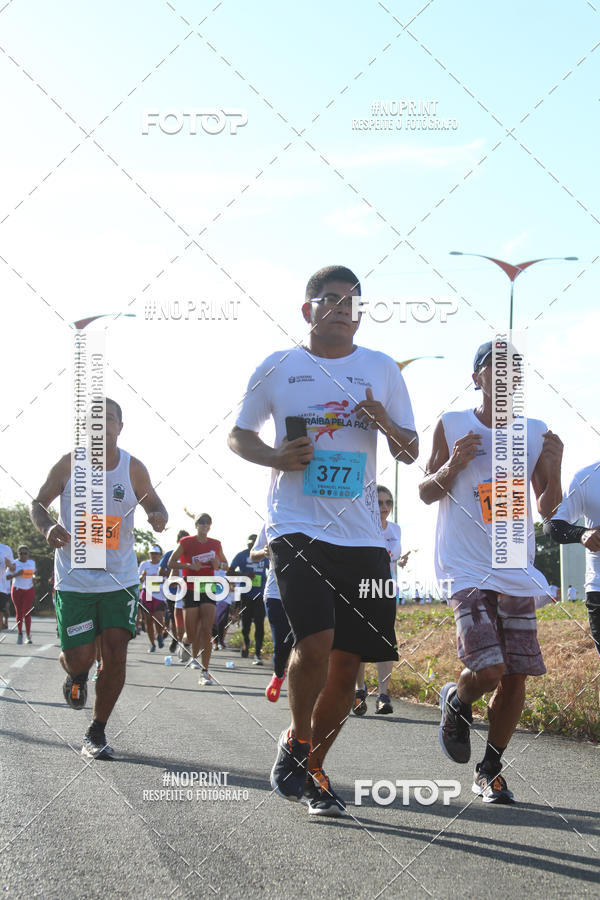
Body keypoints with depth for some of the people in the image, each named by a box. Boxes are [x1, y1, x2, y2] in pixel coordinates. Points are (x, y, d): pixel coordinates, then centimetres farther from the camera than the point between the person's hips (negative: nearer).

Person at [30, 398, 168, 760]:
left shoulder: (133, 468, -1)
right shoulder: (69, 464, -4)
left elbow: (154, 504, 13)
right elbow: (39, 503, 6)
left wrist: (159, 517, -12)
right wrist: (47, 527, -17)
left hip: (120, 579, 1)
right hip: (74, 578, -1)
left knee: (116, 655, -7)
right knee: (80, 658, -3)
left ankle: (97, 733, 9)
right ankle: (76, 675, 37)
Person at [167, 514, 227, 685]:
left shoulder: (215, 544, 8)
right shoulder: (186, 542, -1)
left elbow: (226, 564, 21)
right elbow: (170, 564, 0)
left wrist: (219, 564, -3)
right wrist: (189, 565, -15)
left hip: (208, 590, 2)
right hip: (190, 590, -2)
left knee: (206, 630, -12)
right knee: (191, 632, -2)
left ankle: (205, 672, -13)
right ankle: (195, 657, 33)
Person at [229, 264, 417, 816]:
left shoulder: (382, 370, 11)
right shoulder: (278, 368, 5)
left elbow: (411, 454, 14)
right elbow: (239, 436, 14)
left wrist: (386, 424, -8)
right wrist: (275, 456, -7)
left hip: (362, 536, 3)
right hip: (296, 527, -3)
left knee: (347, 664, 3)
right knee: (316, 642, -21)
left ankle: (312, 769, 23)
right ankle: (295, 742, 7)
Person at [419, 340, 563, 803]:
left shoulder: (536, 433, 9)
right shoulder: (452, 426, 1)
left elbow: (547, 509, 11)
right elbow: (425, 493, 6)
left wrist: (553, 469, -8)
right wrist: (453, 466, -13)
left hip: (518, 574, 4)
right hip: (467, 569, -4)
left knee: (515, 678, 1)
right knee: (489, 671, -17)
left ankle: (490, 771, 20)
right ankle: (456, 701, 19)